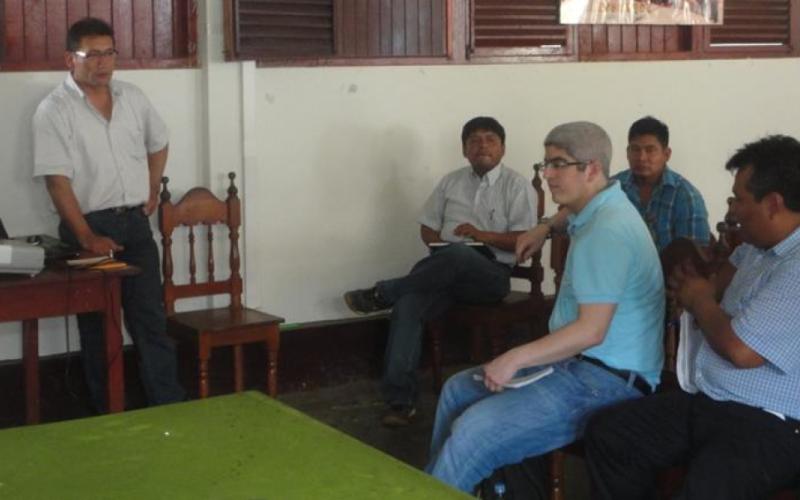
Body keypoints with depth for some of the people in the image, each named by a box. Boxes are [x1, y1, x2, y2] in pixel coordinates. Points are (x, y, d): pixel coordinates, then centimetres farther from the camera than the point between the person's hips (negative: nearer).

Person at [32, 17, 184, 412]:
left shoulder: (132, 97, 6)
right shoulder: (53, 110, -11)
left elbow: (158, 143, 23)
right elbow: (57, 180, -17)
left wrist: (152, 191, 13)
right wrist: (87, 238, -21)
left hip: (135, 223, 4)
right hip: (89, 227, -4)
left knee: (151, 319, 6)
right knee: (97, 325, 6)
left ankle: (170, 405, 12)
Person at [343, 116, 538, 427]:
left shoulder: (517, 186, 5)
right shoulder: (451, 182, 18)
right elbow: (427, 227, 19)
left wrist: (482, 235, -16)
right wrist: (440, 254, -3)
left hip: (490, 273, -3)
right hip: (447, 271, 4)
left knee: (459, 253, -39)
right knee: (408, 304, -29)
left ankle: (383, 294, -21)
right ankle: (400, 400, -32)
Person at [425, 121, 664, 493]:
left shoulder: (606, 231, -21)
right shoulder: (599, 211, 12)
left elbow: (591, 331, -27)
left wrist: (515, 358, -21)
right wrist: (544, 229, 35)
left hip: (605, 381, -11)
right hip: (580, 363, 11)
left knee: (473, 434, -25)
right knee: (457, 391, 15)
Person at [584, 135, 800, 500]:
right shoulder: (761, 244, 10)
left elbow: (740, 350, -24)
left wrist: (700, 300, -5)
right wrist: (706, 292, 14)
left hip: (767, 426, -10)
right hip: (708, 402, 10)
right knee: (607, 433, 5)